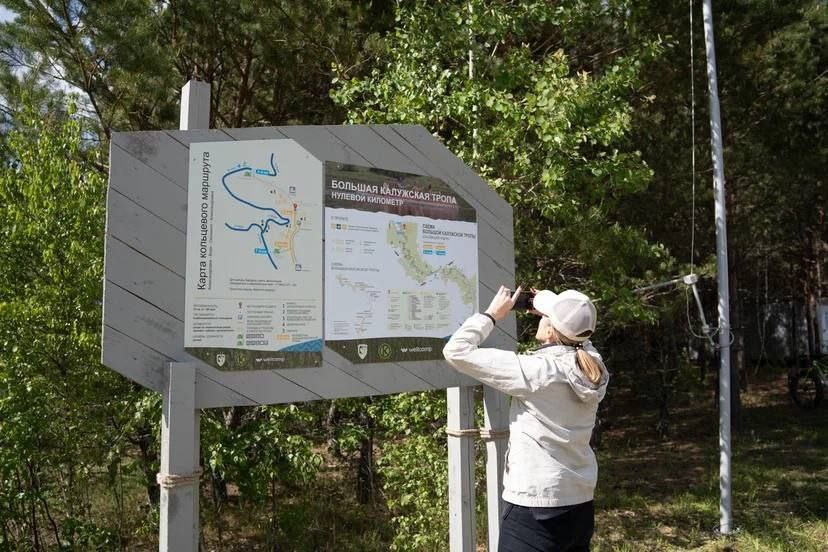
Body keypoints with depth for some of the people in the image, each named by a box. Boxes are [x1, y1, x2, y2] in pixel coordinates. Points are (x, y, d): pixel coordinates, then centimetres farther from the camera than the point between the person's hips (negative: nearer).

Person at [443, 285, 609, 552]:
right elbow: (575, 333, 23)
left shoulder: (533, 371, -20)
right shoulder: (591, 367, -3)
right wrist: (551, 306, 11)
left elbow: (456, 352, -16)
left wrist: (492, 314, -5)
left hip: (536, 509, -7)